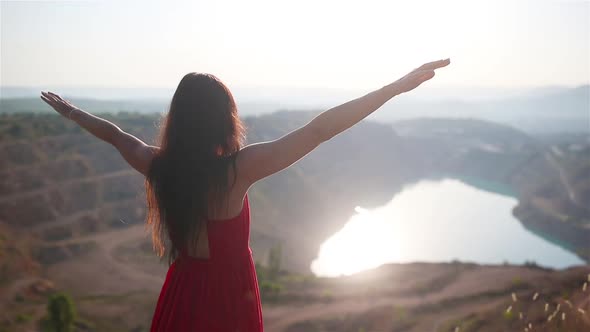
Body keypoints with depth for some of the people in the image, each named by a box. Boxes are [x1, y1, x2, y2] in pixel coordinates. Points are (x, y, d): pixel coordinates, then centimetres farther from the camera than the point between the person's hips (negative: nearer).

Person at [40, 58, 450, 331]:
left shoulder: (158, 166, -8)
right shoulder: (236, 169, -24)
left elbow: (114, 133, 12)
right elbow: (319, 131, -27)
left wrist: (72, 111, 32)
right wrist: (399, 86, -25)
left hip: (182, 295, 5)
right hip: (229, 294, -4)